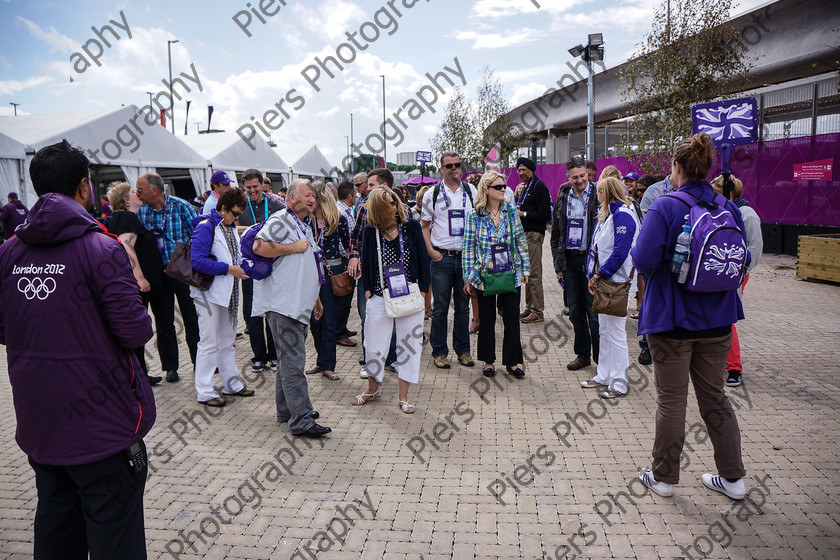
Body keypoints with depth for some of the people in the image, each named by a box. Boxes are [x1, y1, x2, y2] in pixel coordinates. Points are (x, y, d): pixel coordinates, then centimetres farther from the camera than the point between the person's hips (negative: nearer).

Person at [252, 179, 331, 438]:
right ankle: (301, 421, -8)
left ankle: (287, 410, 26)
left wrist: (314, 298, 29)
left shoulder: (304, 226, 22)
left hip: (298, 305, 10)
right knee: (293, 361, -10)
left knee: (289, 359, 16)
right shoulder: (280, 220, -8)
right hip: (282, 304, -10)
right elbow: (259, 247, -25)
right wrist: (293, 247, -17)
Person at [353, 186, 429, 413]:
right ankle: (373, 388, 34)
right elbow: (366, 263, 7)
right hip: (380, 298, 1)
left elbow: (423, 260, 2)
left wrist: (422, 290, -2)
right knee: (374, 343, 10)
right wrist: (368, 290, 1)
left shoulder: (411, 227, -2)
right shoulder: (371, 232, 0)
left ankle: (403, 396, 19)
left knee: (409, 343, 5)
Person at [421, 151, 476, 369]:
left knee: (463, 306, 10)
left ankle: (463, 350, 22)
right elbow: (424, 225, 8)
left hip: (466, 256, 2)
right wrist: (430, 251, -5)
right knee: (440, 307, 3)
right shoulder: (432, 194, 3)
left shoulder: (471, 191, 7)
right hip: (442, 257, -2)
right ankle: (439, 351, 14)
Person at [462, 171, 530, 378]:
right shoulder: (474, 215, -4)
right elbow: (468, 247, -3)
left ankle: (512, 361, 19)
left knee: (512, 318, 6)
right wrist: (468, 277, -4)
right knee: (486, 320, 10)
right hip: (484, 275, -2)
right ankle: (488, 361, 24)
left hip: (511, 273, 2)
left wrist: (525, 268, 4)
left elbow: (521, 240, 7)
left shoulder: (511, 211, 3)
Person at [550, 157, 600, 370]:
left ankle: (600, 358, 9)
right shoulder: (563, 199, 10)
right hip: (570, 260, 5)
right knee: (575, 312, 11)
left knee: (594, 312, -2)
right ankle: (582, 354, 24)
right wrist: (558, 265, 9)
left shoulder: (597, 196, -5)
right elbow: (556, 234, 15)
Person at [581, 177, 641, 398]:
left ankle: (619, 384, 7)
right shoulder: (608, 213, 15)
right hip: (604, 280, 10)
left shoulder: (623, 214, -14)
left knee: (615, 332, -3)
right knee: (604, 330, 15)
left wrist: (600, 274, -15)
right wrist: (594, 275, 7)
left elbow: (620, 251, -21)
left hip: (616, 281, -10)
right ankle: (604, 376, 26)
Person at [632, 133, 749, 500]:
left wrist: (635, 252, -2)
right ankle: (732, 477, 28)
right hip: (717, 319, 5)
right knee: (714, 395, 18)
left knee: (671, 400, 7)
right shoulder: (729, 209, 1)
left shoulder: (664, 207, -16)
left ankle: (663, 477, 22)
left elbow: (644, 260, -22)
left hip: (672, 319, -5)